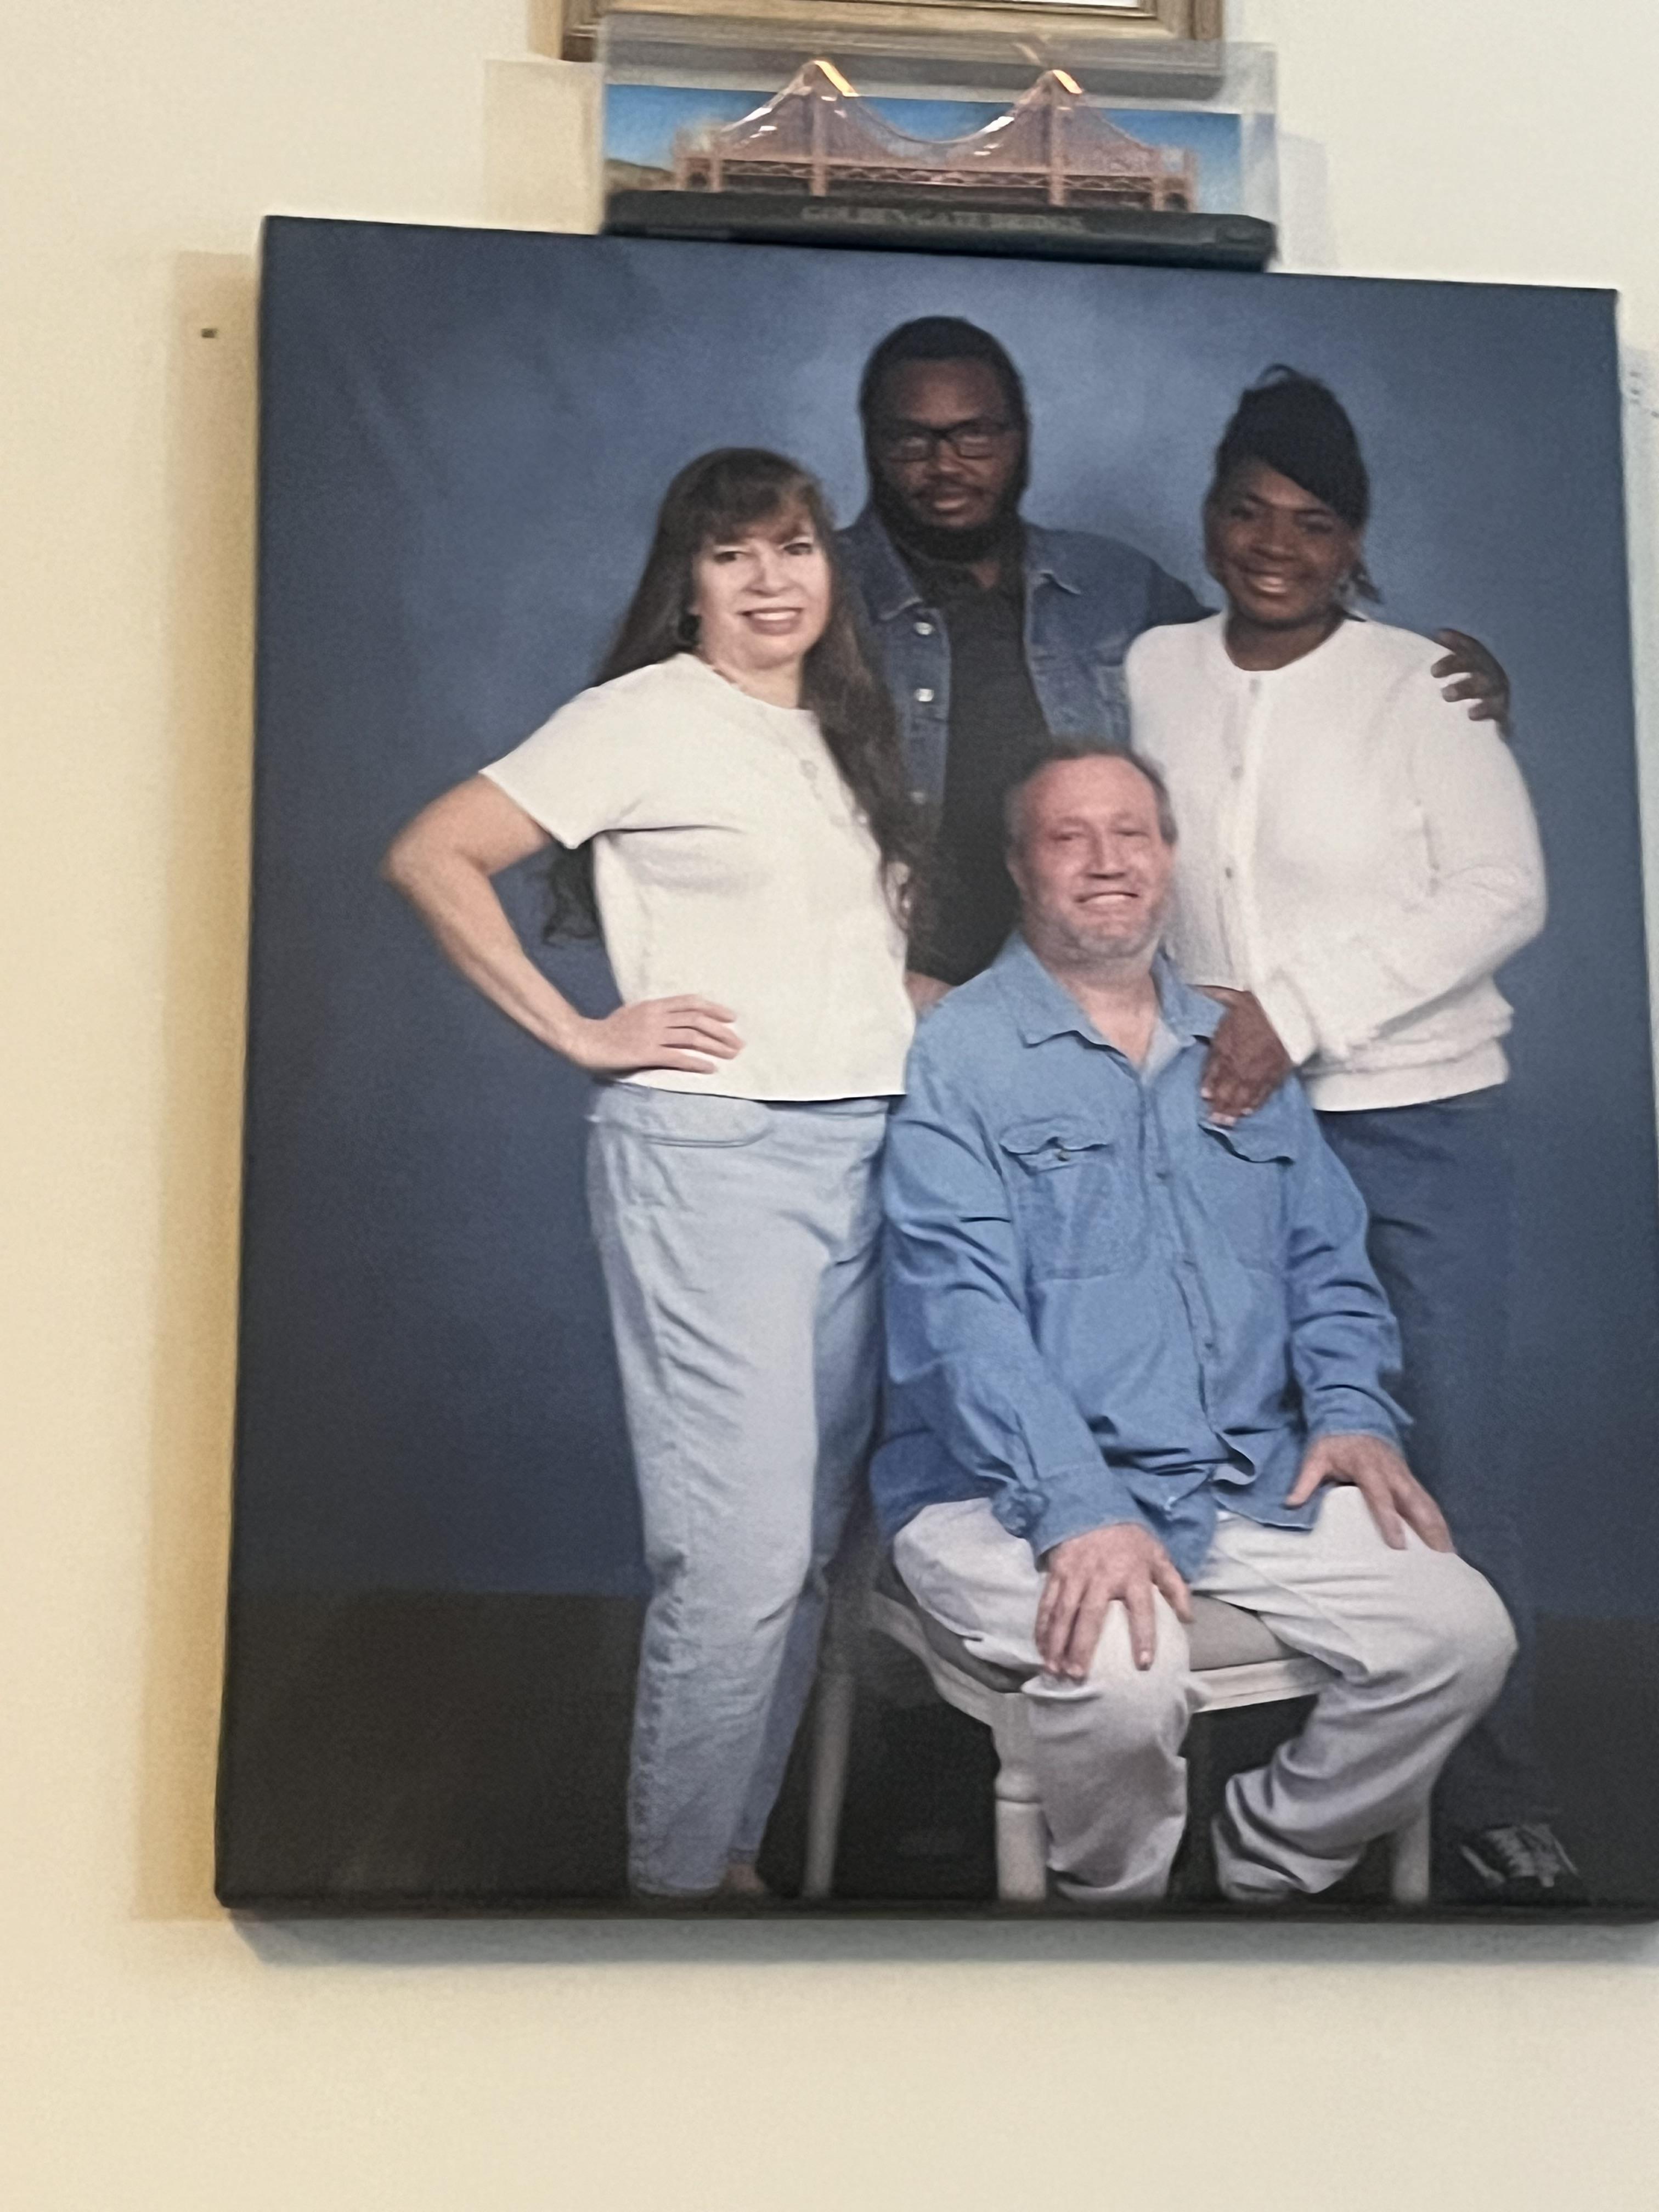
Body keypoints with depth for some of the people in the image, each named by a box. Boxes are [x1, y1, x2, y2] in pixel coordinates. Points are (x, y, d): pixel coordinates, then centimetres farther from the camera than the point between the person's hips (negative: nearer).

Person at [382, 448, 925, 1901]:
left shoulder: (853, 730, 16)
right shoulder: (645, 719, -4)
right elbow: (432, 856, -9)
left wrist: (920, 1008, 12)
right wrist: (577, 1032, -11)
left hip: (865, 1151, 7)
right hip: (709, 1148, -7)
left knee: (813, 1544, 11)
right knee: (740, 1553, -9)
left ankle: (738, 1846, 25)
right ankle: (676, 1878, 8)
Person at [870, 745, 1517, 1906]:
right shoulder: (957, 1055, -3)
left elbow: (1328, 1263, 19)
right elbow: (963, 1313, -14)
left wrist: (1351, 1410, -1)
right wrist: (1080, 1510, -25)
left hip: (1251, 1487, 6)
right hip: (1014, 1491, -5)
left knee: (1462, 1634, -11)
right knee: (1124, 1675, -32)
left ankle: (1258, 1872, 9)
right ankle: (1113, 1899, 1)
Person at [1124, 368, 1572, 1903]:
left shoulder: (1419, 684, -3)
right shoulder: (1154, 672, 7)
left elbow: (1503, 893, -8)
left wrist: (1297, 1008, -15)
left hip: (1413, 1122, -3)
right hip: (1221, 1116, 3)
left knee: (1449, 1464, -2)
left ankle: (1498, 1812, 8)